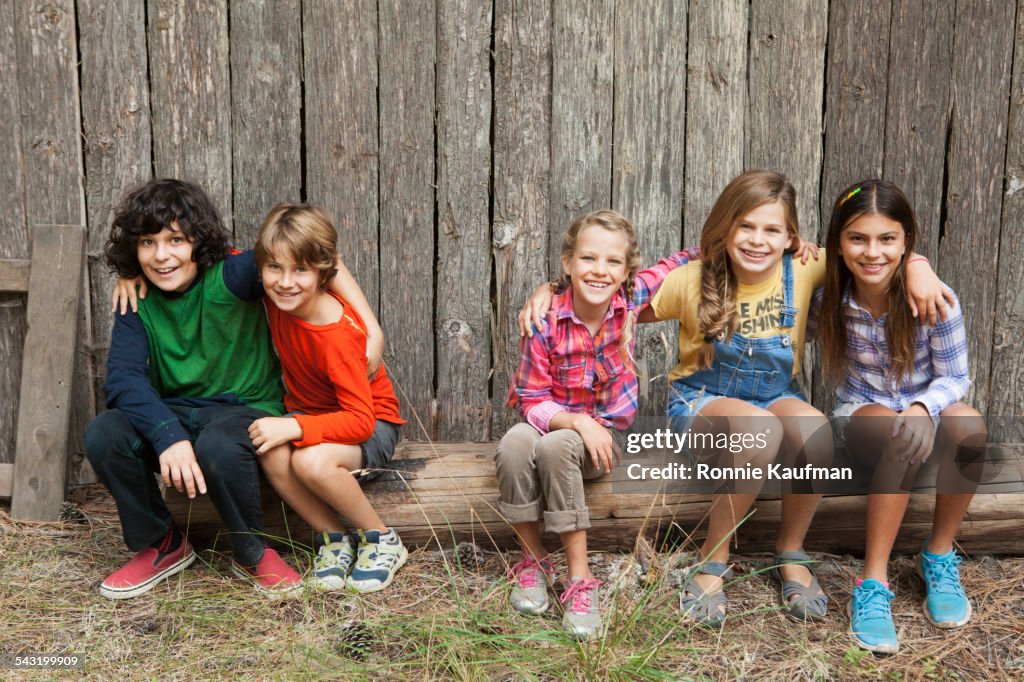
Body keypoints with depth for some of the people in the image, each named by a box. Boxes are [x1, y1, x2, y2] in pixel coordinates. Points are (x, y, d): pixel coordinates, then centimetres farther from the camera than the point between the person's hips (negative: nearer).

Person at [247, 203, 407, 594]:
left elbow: (361, 419, -29)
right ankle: (333, 540, -7)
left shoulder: (339, 335, -30)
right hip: (308, 412, 5)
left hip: (371, 423, -5)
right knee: (273, 455, -29)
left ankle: (383, 541, -10)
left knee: (312, 461, -36)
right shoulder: (277, 295, -12)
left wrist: (294, 427, -39)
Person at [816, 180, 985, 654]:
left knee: (969, 425, -34)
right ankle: (873, 583, -32)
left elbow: (954, 377, -11)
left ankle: (939, 557, -12)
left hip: (928, 409, 1)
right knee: (905, 435, -36)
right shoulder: (829, 296, -14)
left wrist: (922, 407, -33)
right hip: (864, 416, -1)